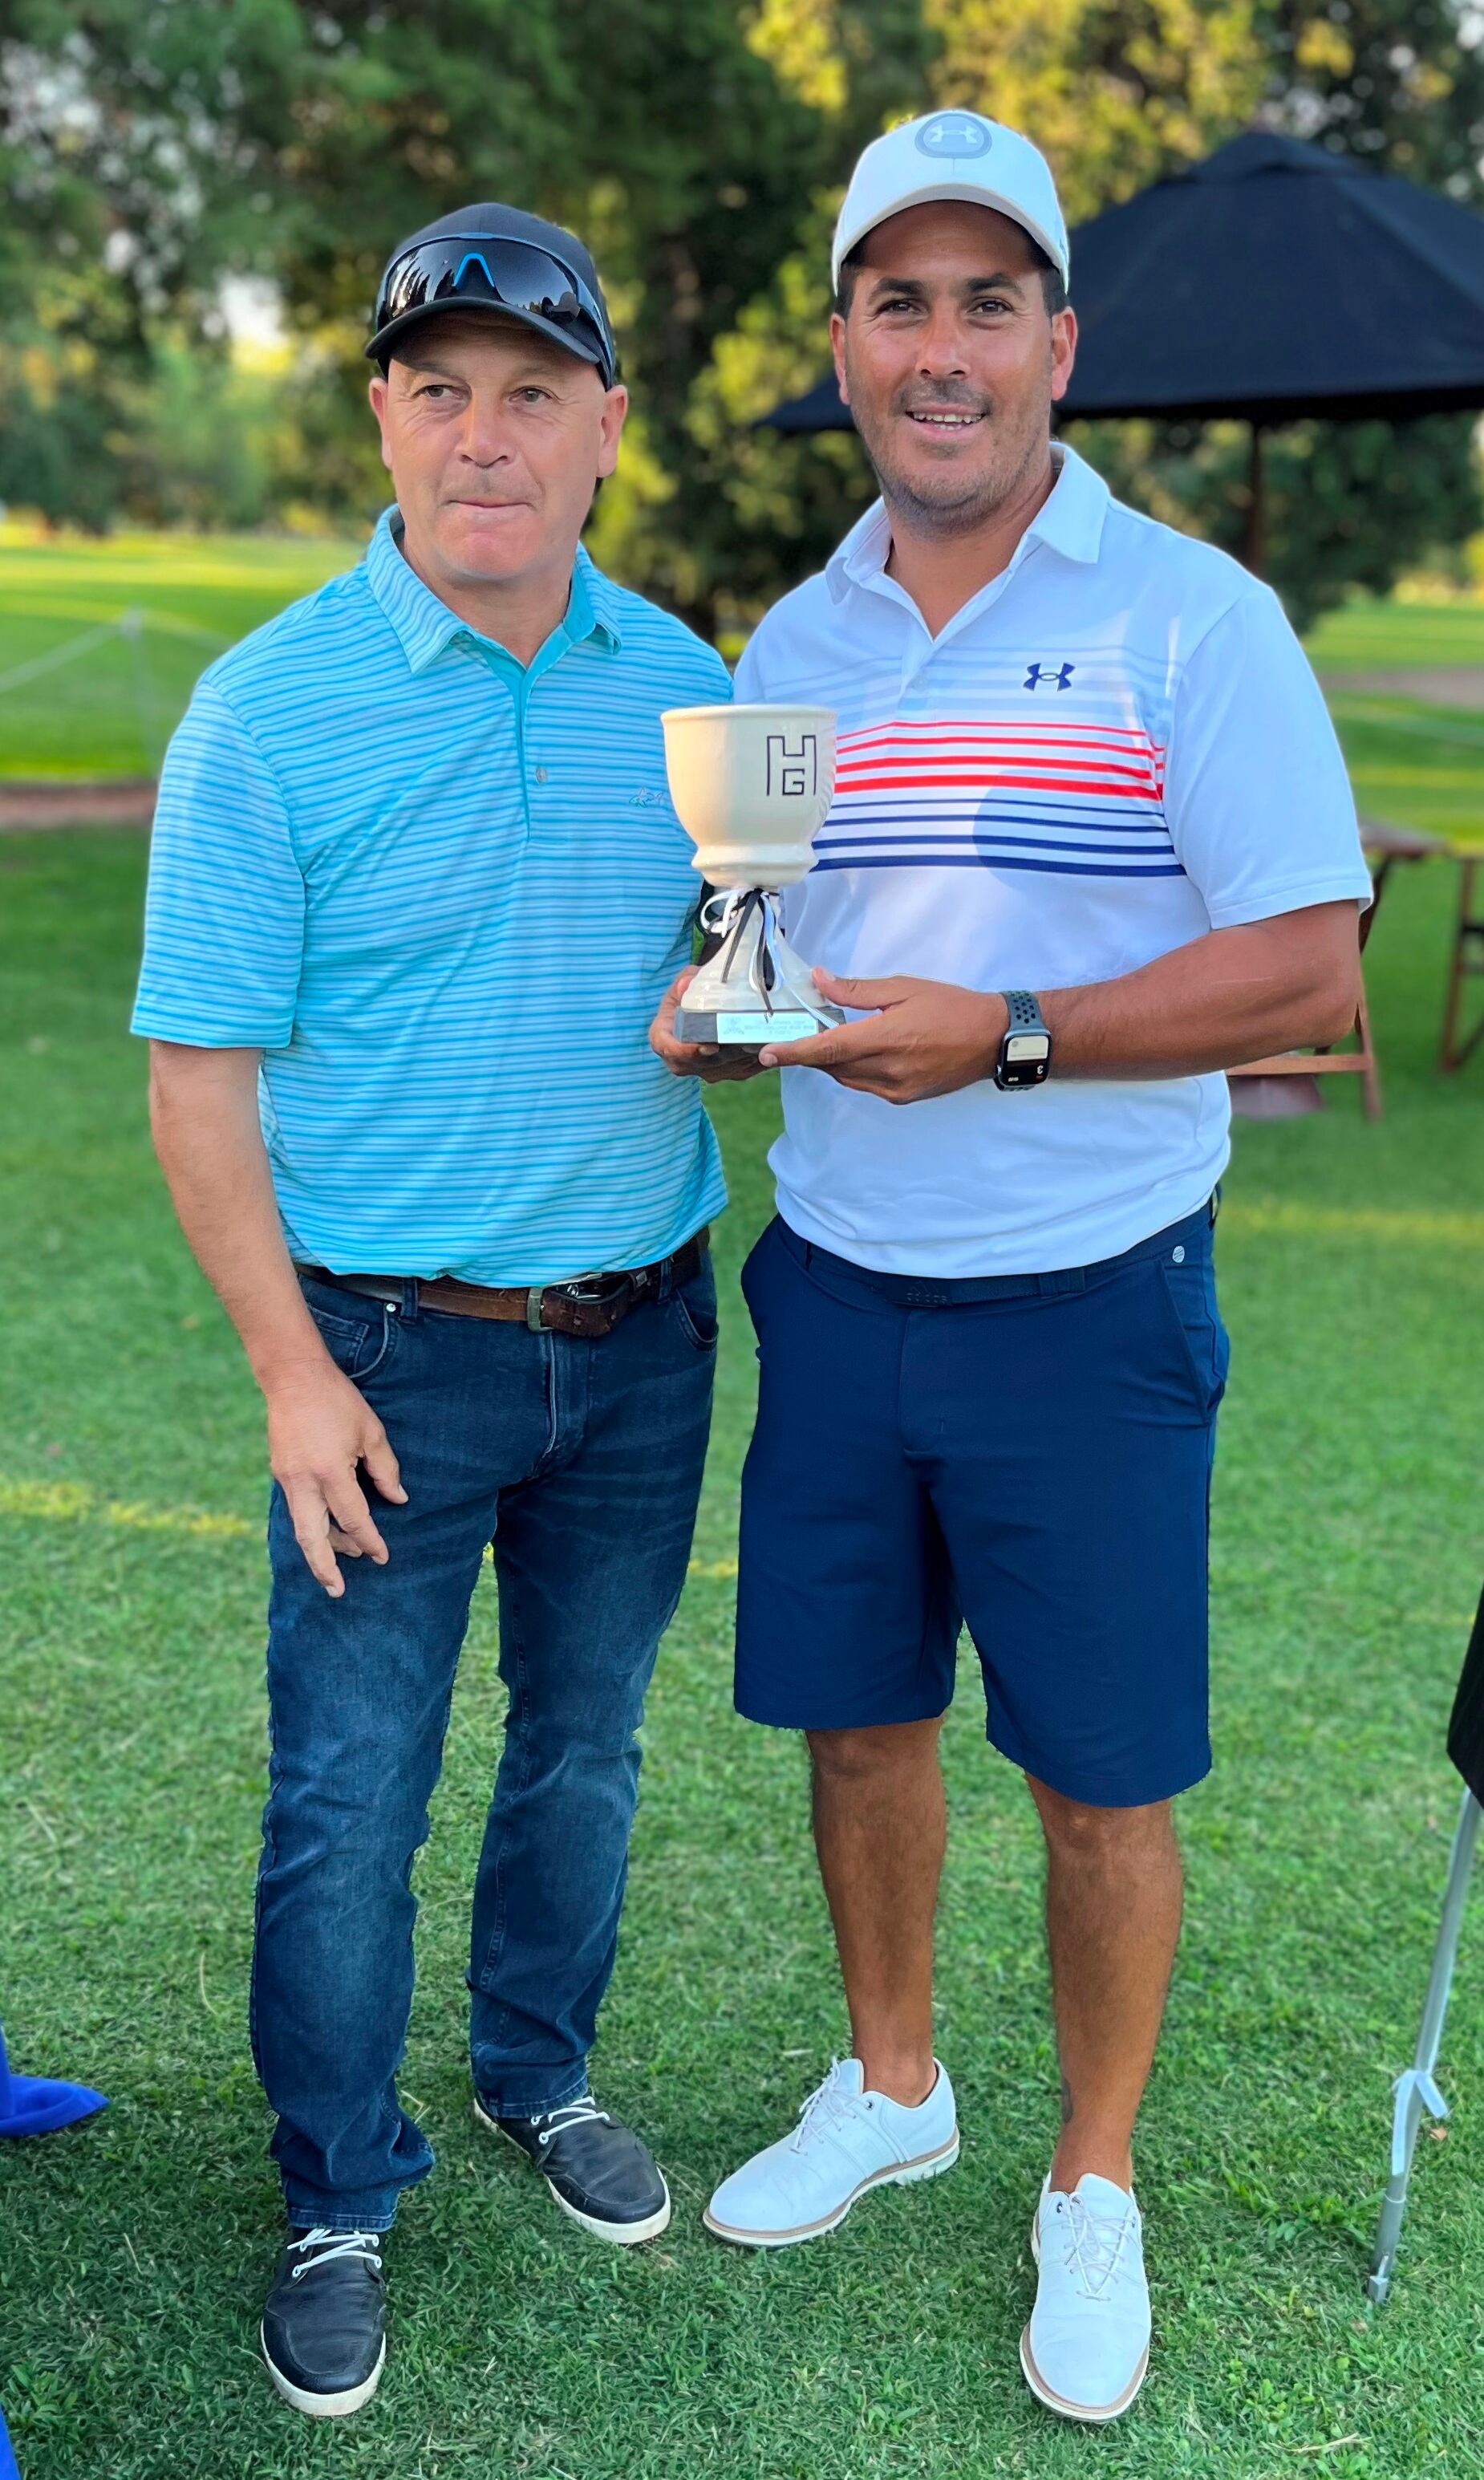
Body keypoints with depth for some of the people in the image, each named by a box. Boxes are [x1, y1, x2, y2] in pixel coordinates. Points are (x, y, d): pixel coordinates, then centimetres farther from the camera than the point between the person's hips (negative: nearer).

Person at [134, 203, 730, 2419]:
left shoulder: (682, 685, 3)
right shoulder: (273, 707, -10)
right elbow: (201, 1071, -9)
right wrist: (293, 1369, -13)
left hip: (642, 1333, 4)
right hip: (394, 1342, -4)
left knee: (586, 1748, 18)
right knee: (348, 1799, 4)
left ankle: (538, 2073, 42)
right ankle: (339, 2202, 25)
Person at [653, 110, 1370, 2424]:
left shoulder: (1191, 618, -9)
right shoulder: (791, 646, 8)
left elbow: (1308, 969, -14)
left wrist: (1006, 1037, -22)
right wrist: (715, 1017, -7)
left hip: (1087, 1303, -4)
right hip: (834, 1283, 5)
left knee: (1103, 1779, 6)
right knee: (855, 1710, 15)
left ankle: (1095, 2188, 29)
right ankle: (891, 2086, 39)